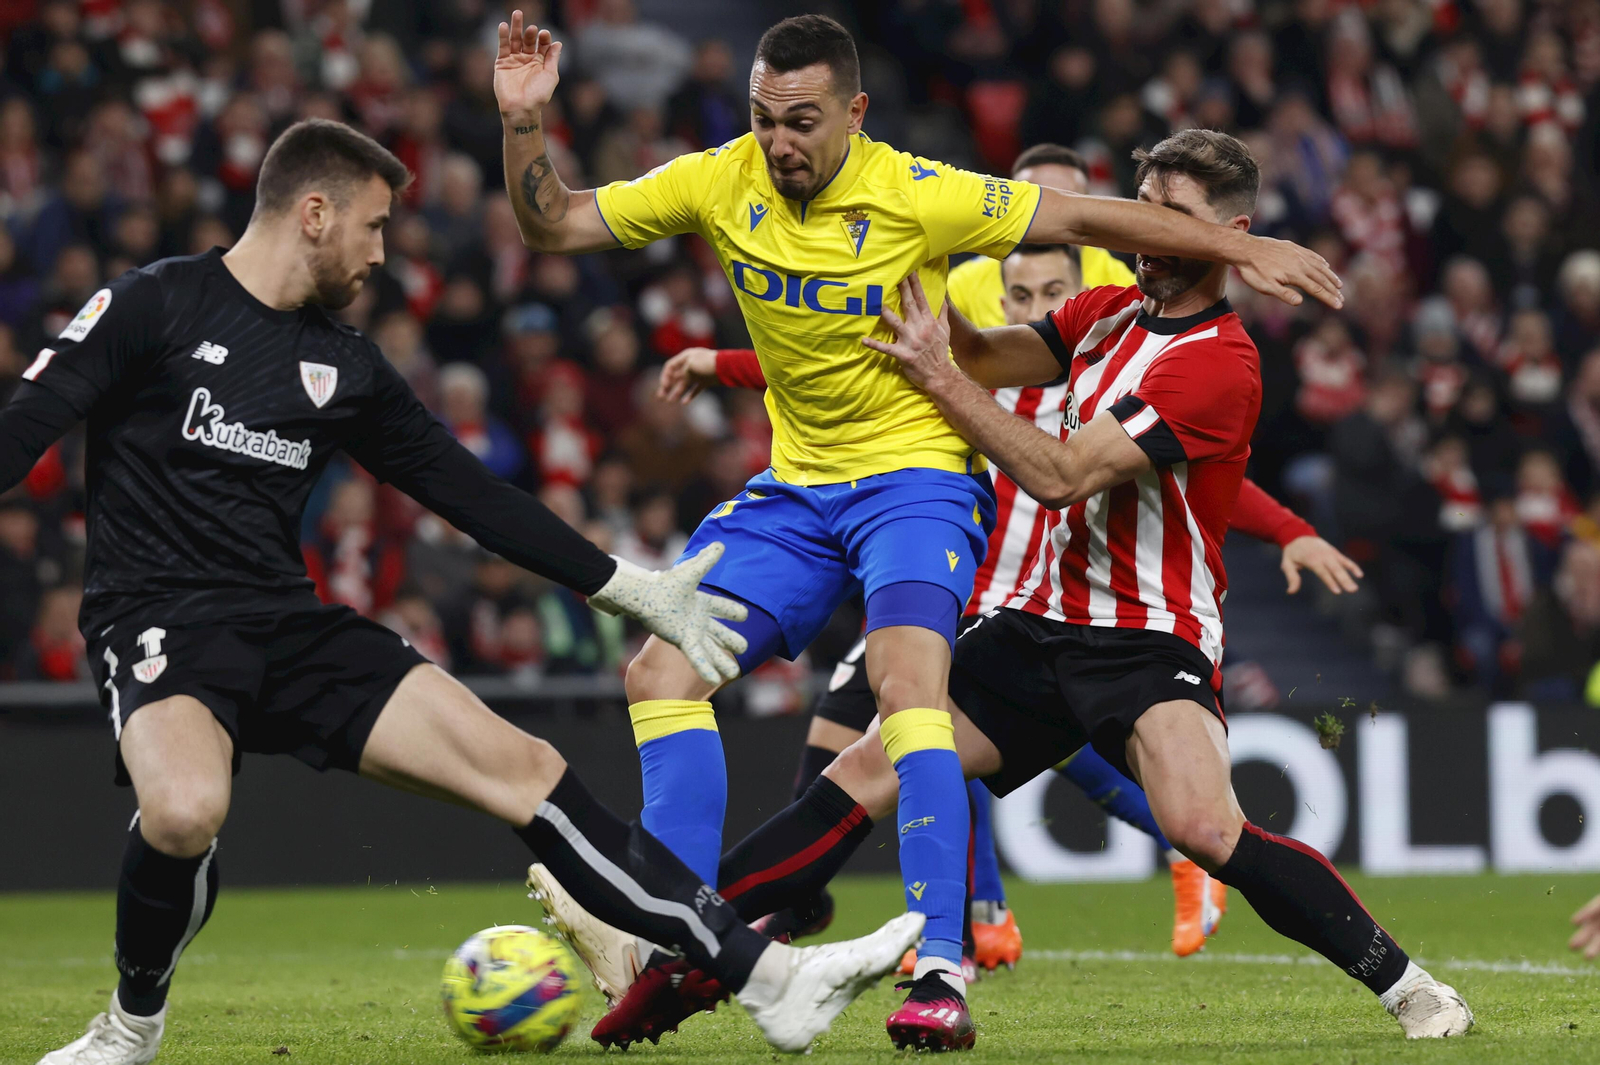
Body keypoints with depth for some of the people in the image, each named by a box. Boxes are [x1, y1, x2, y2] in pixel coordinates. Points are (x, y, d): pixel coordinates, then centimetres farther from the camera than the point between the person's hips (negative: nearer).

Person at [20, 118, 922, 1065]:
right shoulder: (155, 305, -2)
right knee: (187, 809, -38)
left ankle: (773, 982, -8)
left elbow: (473, 493, 21)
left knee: (522, 769, -6)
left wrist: (633, 590, 22)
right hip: (158, 620, -6)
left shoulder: (346, 367, 15)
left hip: (292, 630, 6)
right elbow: (25, 426, -7)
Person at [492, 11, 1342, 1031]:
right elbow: (556, 226, 0)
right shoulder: (719, 184, -6)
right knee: (662, 672, -7)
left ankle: (942, 962, -28)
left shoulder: (916, 197, -18)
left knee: (906, 684, -30)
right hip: (794, 488, 6)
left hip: (915, 477, -5)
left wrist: (1244, 247, -15)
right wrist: (526, 122, -18)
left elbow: (1086, 219, -12)